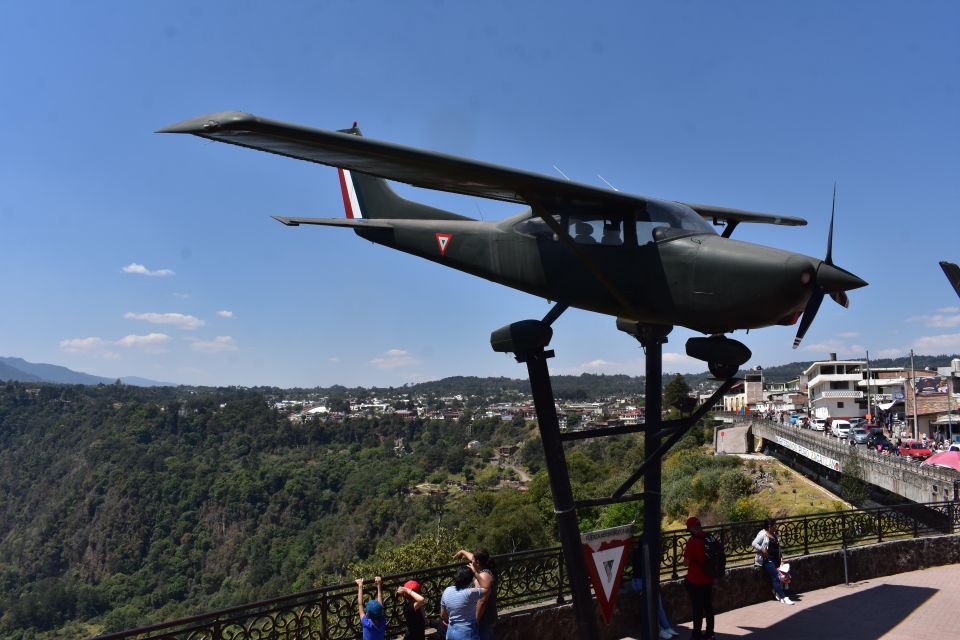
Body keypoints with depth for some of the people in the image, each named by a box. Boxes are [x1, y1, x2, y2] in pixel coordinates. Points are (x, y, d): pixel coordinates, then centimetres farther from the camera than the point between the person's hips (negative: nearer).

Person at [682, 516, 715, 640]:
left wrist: (685, 553, 0)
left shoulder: (692, 541, -20)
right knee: (708, 606, 16)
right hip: (708, 579, 6)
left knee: (697, 609, 3)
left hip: (695, 580, -6)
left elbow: (687, 561, -18)